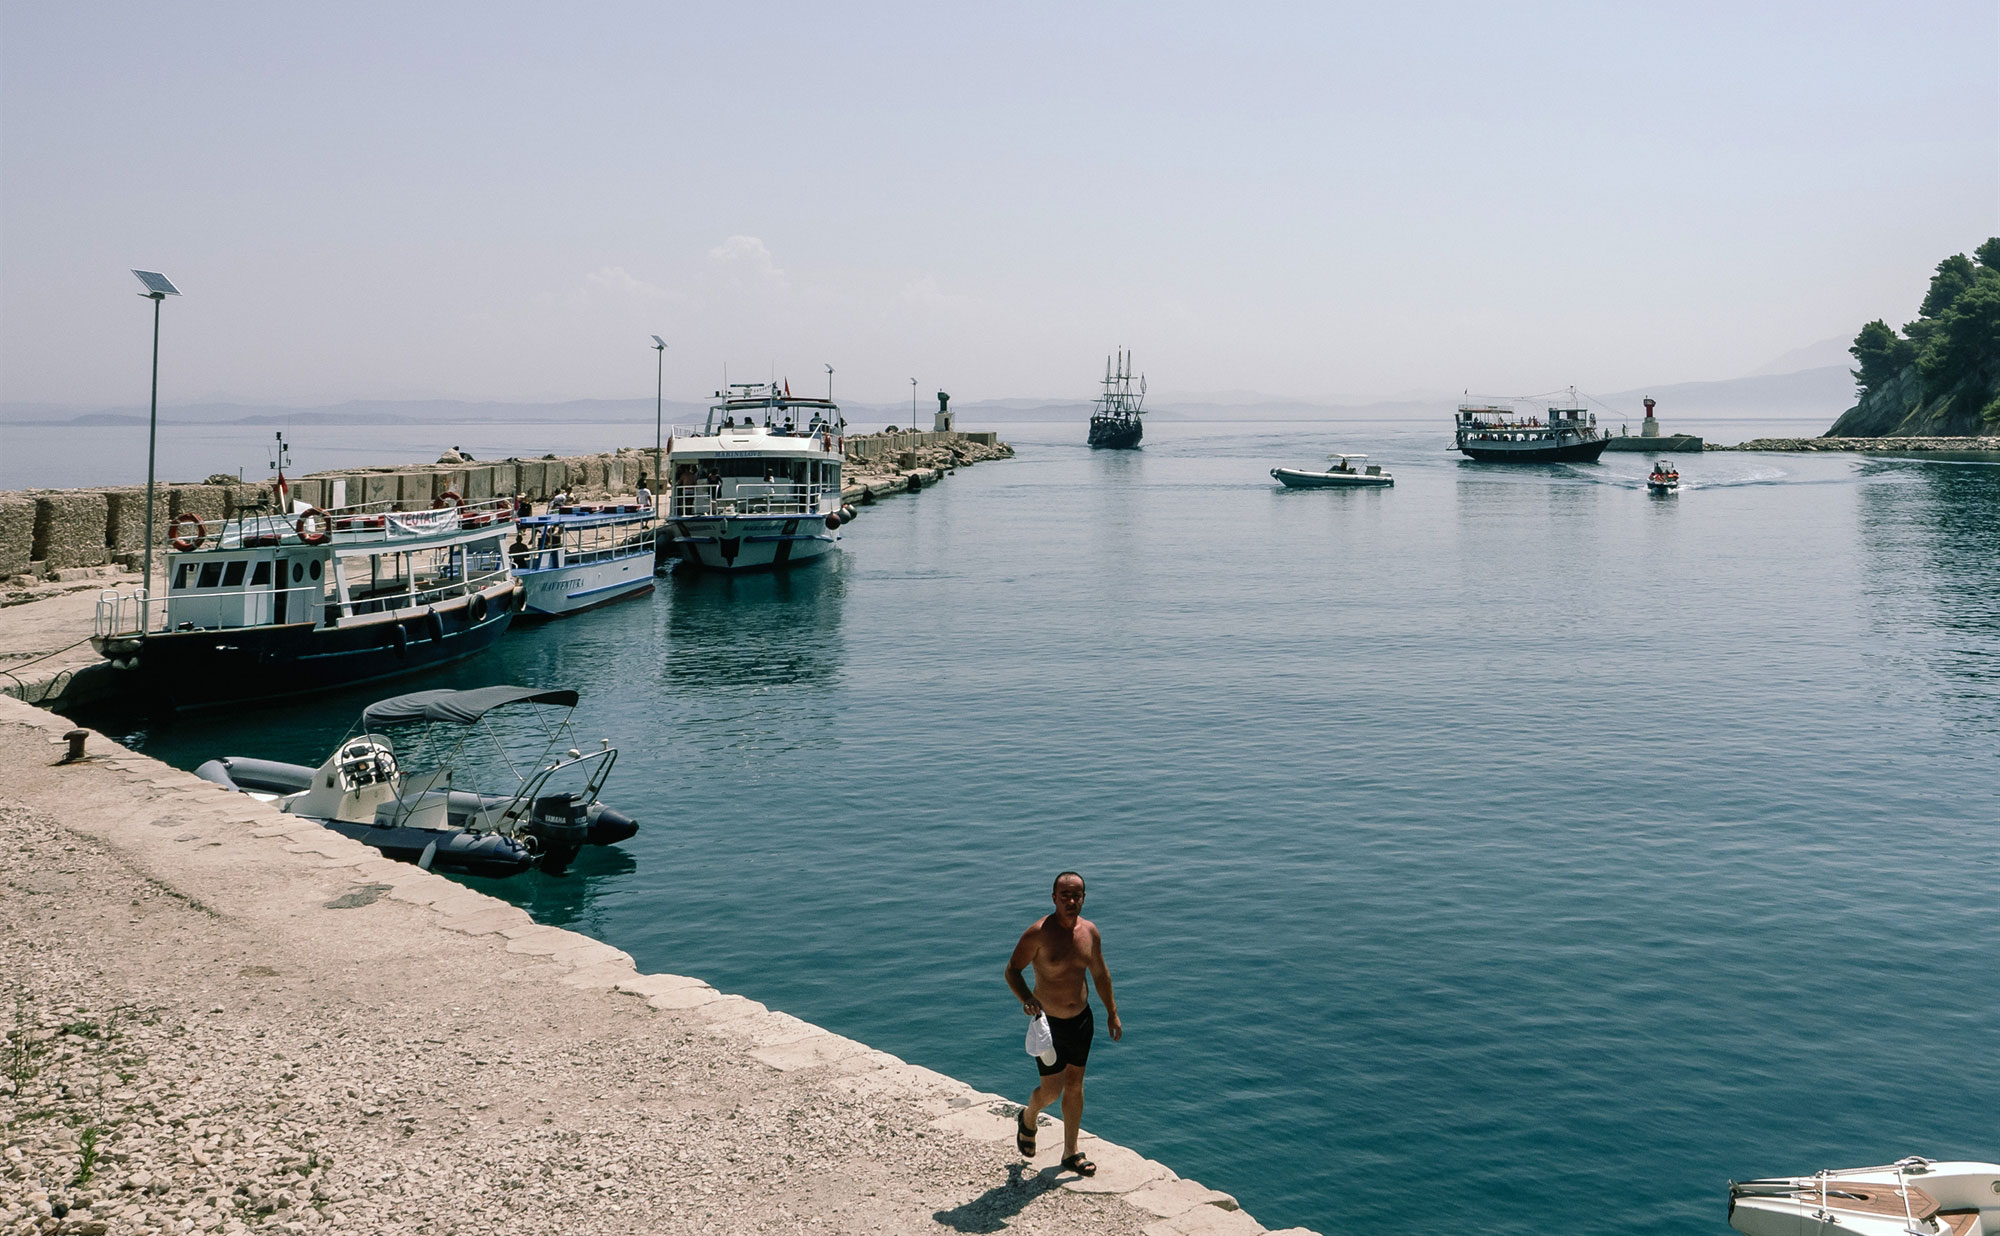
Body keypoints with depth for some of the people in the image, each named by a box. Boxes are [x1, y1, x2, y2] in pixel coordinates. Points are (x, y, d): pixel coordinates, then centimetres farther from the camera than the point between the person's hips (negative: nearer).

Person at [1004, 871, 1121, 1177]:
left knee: (1074, 1086, 14)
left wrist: (1112, 1012, 16)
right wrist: (1025, 999, -32)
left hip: (1081, 1020, 5)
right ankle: (1028, 1119, 34)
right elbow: (1012, 970, -14)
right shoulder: (1038, 933, -20)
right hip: (1047, 1023, -5)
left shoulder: (1090, 931, -3)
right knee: (1052, 1090, -1)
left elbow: (1100, 973, 11)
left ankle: (1071, 1153, 29)